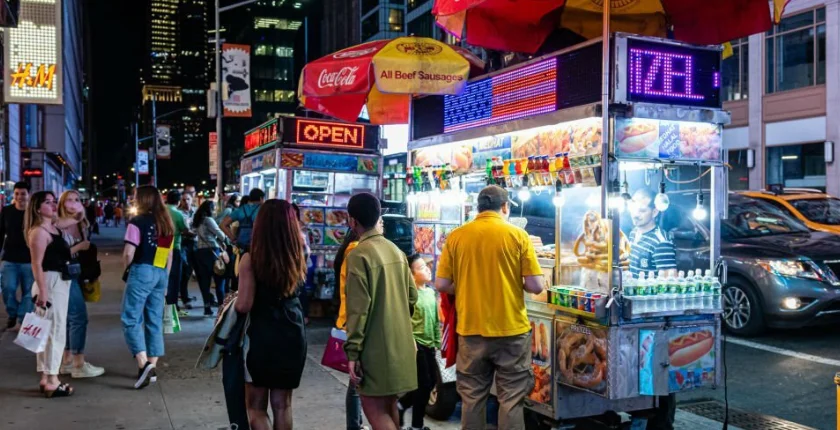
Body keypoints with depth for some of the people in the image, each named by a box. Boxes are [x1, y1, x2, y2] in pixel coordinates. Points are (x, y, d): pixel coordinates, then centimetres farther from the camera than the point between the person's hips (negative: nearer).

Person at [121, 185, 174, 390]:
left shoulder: (138, 222, -9)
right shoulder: (167, 223, 11)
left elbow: (128, 254, -12)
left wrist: (127, 267, 8)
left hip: (142, 272, -7)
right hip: (161, 274, 7)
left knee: (131, 319, -2)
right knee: (155, 320, 11)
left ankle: (143, 364, -15)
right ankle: (152, 366, 15)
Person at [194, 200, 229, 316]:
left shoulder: (197, 221, 15)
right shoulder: (208, 220, -8)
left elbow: (206, 236, 12)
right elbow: (220, 234, -10)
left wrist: (218, 241, 6)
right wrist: (224, 241, 10)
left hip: (200, 251, 7)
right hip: (211, 251, -7)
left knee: (204, 280, 7)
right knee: (219, 279, 0)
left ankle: (207, 307, 7)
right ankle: (222, 306, -1)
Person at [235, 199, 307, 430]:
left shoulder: (251, 258, -14)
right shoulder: (297, 257, -1)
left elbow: (244, 305, -15)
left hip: (262, 336, -4)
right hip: (293, 336, 4)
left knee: (256, 406, 10)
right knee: (283, 405, 15)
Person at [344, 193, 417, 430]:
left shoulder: (359, 255, -15)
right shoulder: (396, 251, 7)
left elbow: (358, 308, -19)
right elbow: (412, 295, 11)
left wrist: (353, 351, -15)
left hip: (376, 346, -8)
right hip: (399, 341, 8)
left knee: (373, 407, -2)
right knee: (389, 404, 17)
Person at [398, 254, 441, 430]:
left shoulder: (431, 292, 10)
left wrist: (438, 341, 15)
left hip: (429, 344, 8)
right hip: (416, 344, -8)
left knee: (431, 382, 12)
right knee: (424, 384, -2)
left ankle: (401, 404, 30)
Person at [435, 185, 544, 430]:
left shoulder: (456, 236, -1)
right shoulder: (517, 235, -5)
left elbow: (441, 285, -1)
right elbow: (535, 286, -8)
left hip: (471, 329, 2)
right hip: (511, 329, -2)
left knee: (472, 398, 13)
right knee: (511, 399, 8)